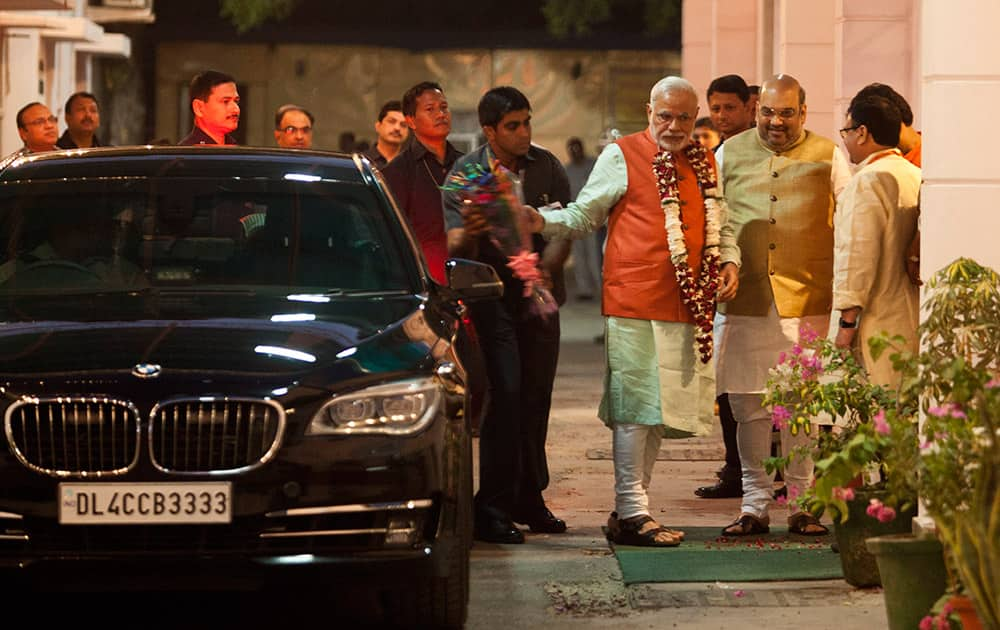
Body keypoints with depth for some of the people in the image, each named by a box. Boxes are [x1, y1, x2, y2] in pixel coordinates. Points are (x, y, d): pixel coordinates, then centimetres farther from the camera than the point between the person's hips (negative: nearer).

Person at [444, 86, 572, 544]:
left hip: (539, 296, 4)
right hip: (491, 296, -4)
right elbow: (456, 246, -14)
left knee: (536, 399, 7)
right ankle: (493, 510, -13)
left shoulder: (547, 167, 3)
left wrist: (543, 273, -18)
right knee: (504, 395, -13)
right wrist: (467, 233, -38)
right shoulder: (465, 174, -7)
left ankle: (529, 499, 19)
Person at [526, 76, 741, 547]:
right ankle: (632, 512, -6)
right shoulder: (622, 156, 0)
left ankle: (630, 508, 17)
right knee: (635, 406, -9)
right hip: (635, 301, -6)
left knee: (661, 408, 9)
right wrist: (543, 222, -16)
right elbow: (583, 216, 2)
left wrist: (728, 261, 7)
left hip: (687, 308, 6)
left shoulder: (705, 164, 16)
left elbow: (719, 225, 25)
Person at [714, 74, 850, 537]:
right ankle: (754, 504, 12)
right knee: (747, 404, 2)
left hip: (807, 300, -1)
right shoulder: (730, 154, 10)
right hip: (745, 301, 1)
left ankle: (802, 503, 10)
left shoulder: (827, 157, 6)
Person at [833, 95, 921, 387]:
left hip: (881, 323, -9)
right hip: (915, 318, 9)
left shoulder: (867, 182, -12)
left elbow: (858, 255, -17)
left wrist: (847, 322, -15)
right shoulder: (916, 177, 14)